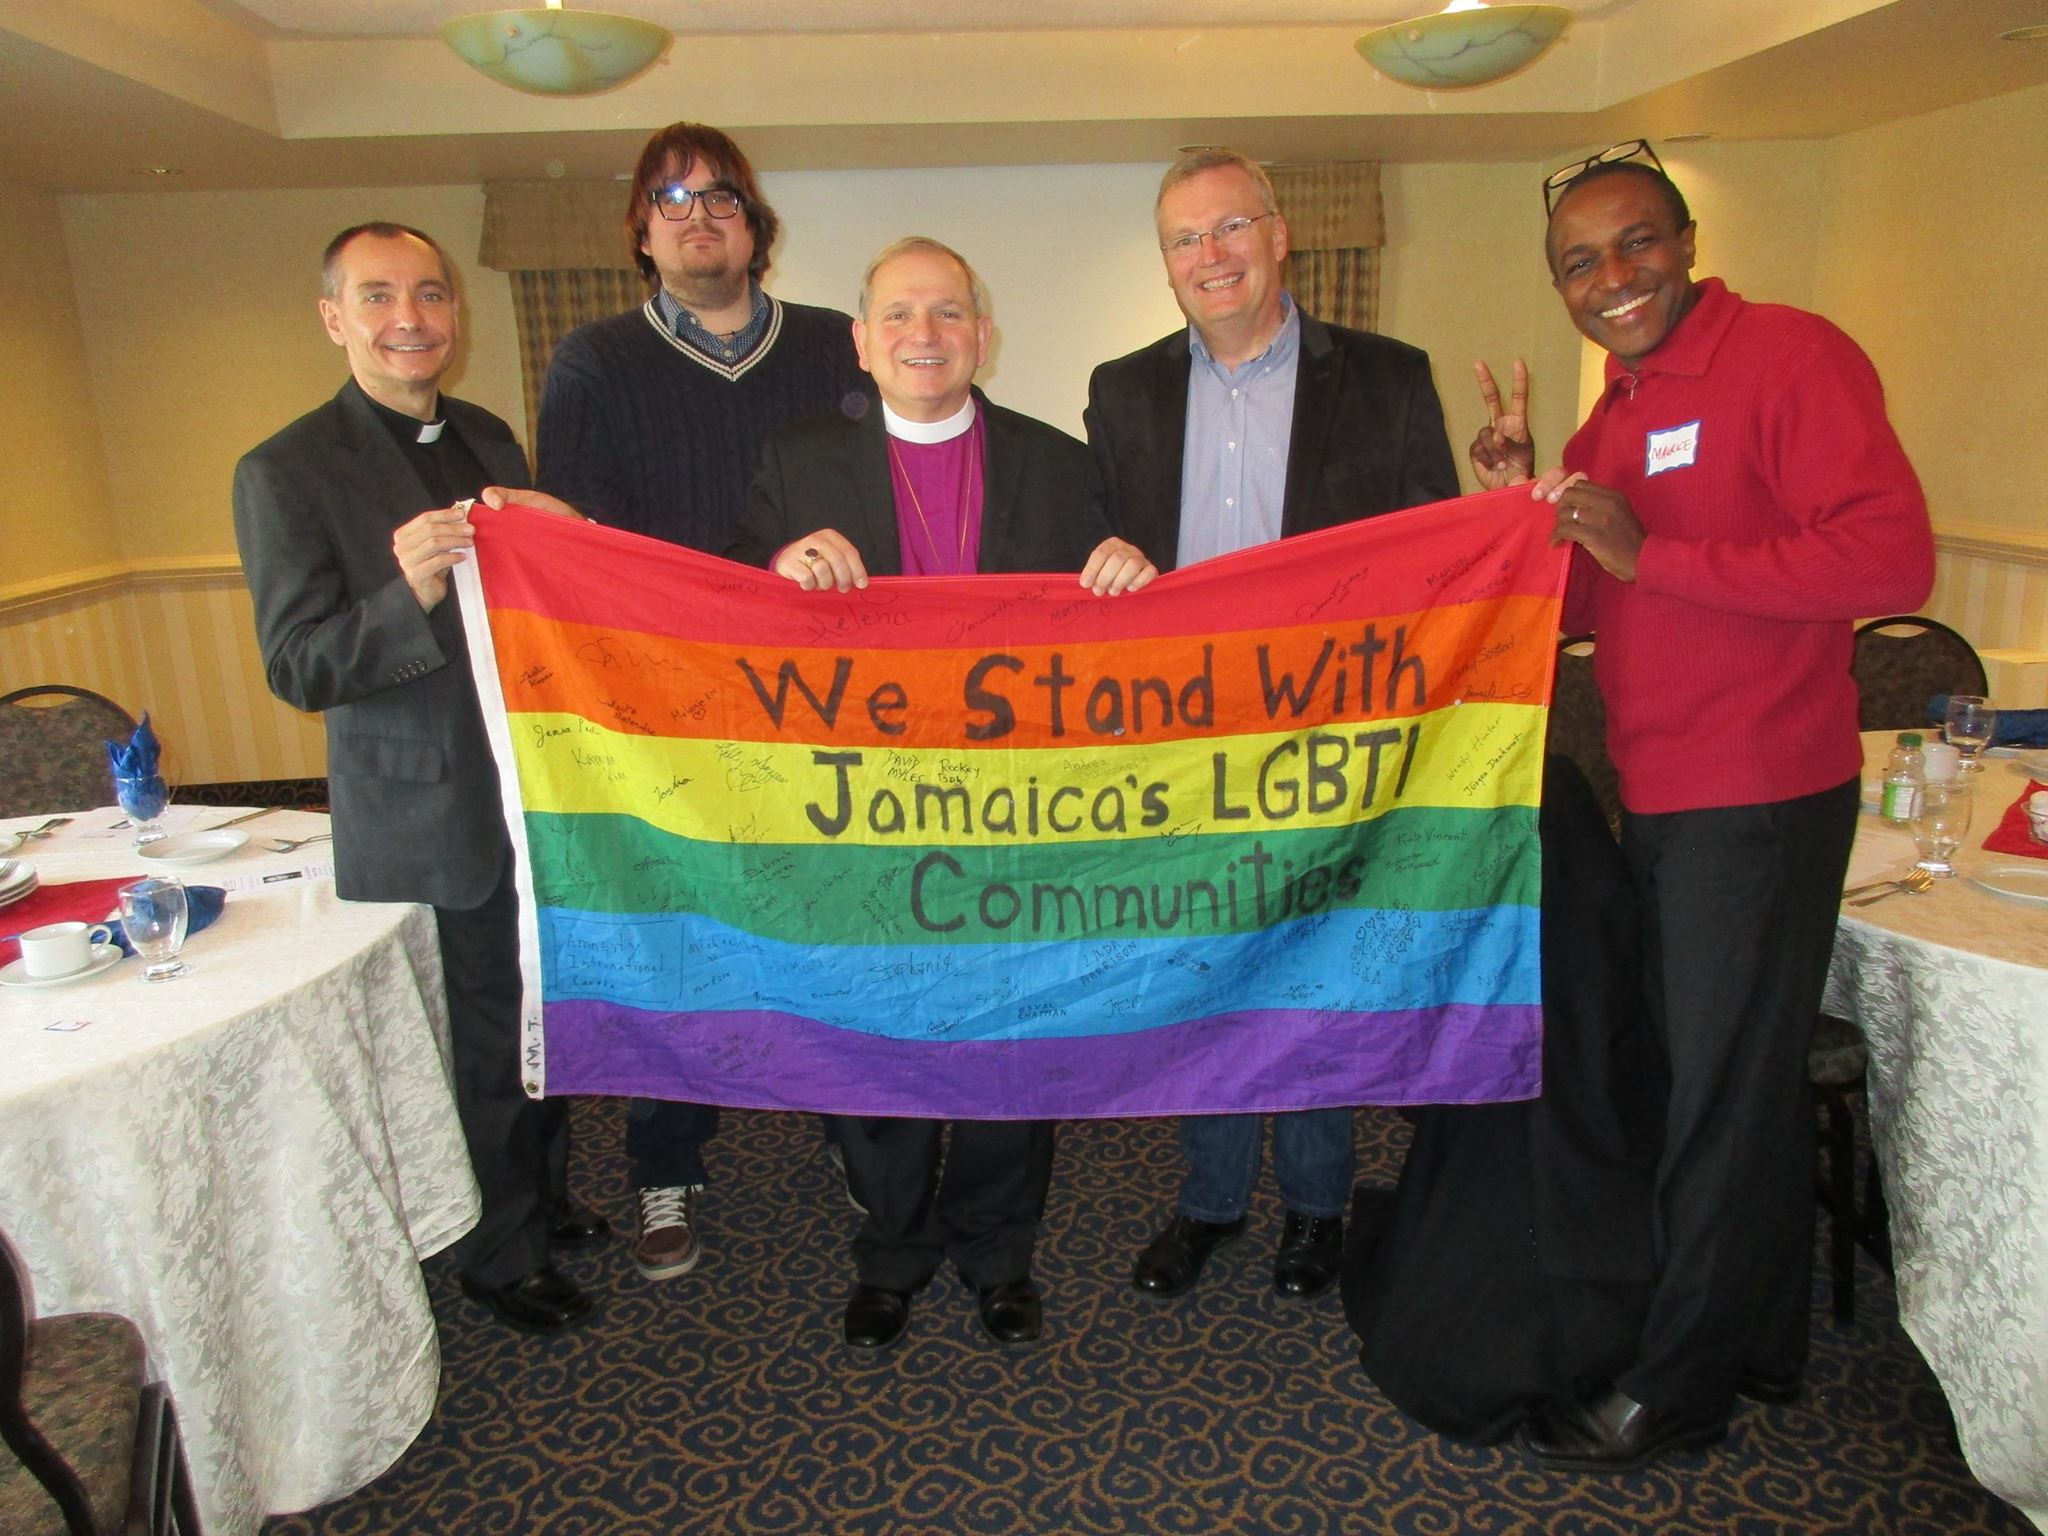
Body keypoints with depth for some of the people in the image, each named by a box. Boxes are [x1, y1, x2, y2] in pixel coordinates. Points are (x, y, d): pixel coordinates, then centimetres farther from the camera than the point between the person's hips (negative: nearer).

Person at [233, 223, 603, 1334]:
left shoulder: (488, 440, 7)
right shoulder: (285, 473, -13)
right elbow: (297, 670, -17)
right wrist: (410, 594, -34)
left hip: (537, 793, 7)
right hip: (426, 823, -6)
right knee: (476, 1051, 8)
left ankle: (543, 1198, 44)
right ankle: (499, 1256, 31)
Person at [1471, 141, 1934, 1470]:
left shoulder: (1790, 354, -11)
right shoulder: (1615, 415, 14)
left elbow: (1895, 557, -22)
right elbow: (1576, 610, 15)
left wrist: (1648, 554, -23)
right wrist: (1523, 499, 0)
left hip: (1759, 796, -8)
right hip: (1661, 798, 9)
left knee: (1720, 1097, 3)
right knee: (1748, 1083, 20)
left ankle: (1675, 1387, 21)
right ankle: (1761, 1344, 38)